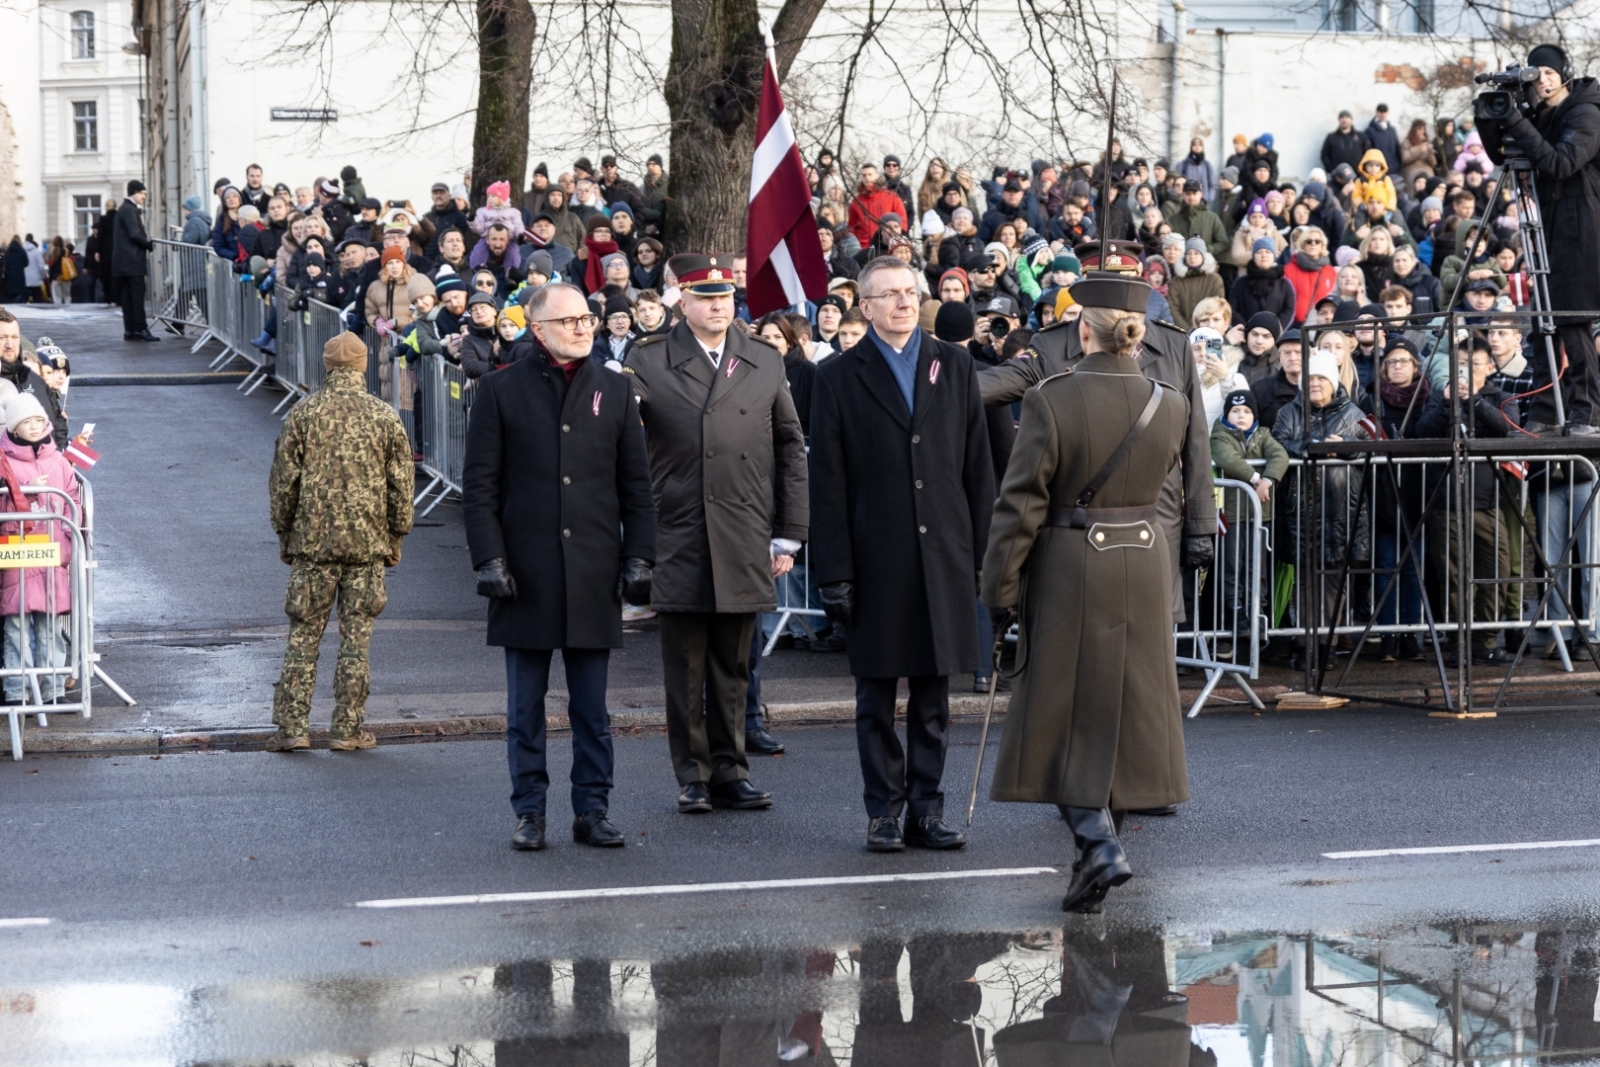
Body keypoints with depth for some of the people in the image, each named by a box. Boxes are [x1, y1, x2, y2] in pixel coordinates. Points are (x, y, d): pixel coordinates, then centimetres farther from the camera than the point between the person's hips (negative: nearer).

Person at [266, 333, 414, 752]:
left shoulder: (303, 414, -2)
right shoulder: (385, 416, -1)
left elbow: (284, 481, 0)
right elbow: (401, 483, 2)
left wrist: (284, 533, 12)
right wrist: (396, 537, 13)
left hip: (312, 542, 0)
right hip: (367, 544, 0)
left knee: (303, 636, 5)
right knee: (356, 639, 5)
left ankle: (292, 727, 4)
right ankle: (348, 729, 8)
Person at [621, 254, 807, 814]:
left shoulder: (765, 362, 10)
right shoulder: (647, 362, 2)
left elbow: (790, 450, 12)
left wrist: (789, 535, 8)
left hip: (744, 546, 2)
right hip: (679, 543, -2)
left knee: (732, 668, 9)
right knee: (686, 671, 3)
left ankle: (729, 772, 17)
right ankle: (693, 777, 12)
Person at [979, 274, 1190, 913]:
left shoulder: (1050, 402, -15)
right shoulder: (1170, 406, -3)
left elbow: (1021, 504, -12)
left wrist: (998, 585, -4)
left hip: (1067, 571, -4)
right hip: (1144, 567, 4)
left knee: (1066, 713, 4)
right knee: (1127, 707, 14)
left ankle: (1098, 842, -12)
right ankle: (1099, 841, 23)